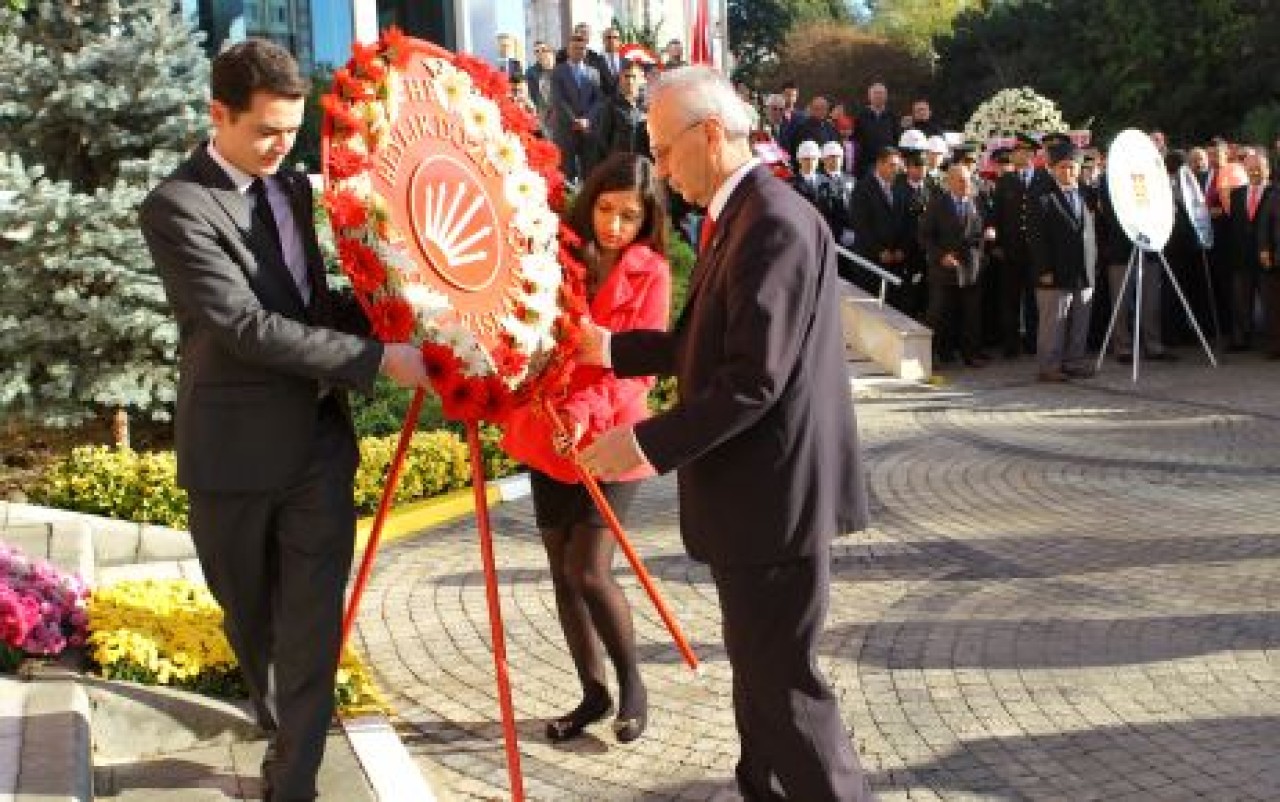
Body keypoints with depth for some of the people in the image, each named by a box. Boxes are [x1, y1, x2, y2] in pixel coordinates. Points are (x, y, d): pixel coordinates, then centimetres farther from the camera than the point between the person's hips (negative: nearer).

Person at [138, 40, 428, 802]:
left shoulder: (293, 188, 8)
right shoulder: (177, 207, -15)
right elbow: (248, 326, -23)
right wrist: (378, 358, -23)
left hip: (318, 438, 4)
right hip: (236, 450, -4)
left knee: (313, 625, -3)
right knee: (253, 622, 16)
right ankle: (285, 738, 42)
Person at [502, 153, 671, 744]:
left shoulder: (650, 273, -5)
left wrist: (587, 409, -27)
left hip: (608, 440, -4)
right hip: (547, 436, 5)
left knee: (588, 570, -12)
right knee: (563, 572, 8)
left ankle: (632, 684, 9)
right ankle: (594, 693, 21)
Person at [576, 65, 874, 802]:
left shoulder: (776, 223, -21)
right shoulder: (739, 218, 12)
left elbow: (754, 379, -26)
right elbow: (702, 343, 19)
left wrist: (645, 443, -22)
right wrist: (609, 346, 12)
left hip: (775, 492, -11)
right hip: (752, 486, 11)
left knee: (784, 678, -2)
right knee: (756, 665, 21)